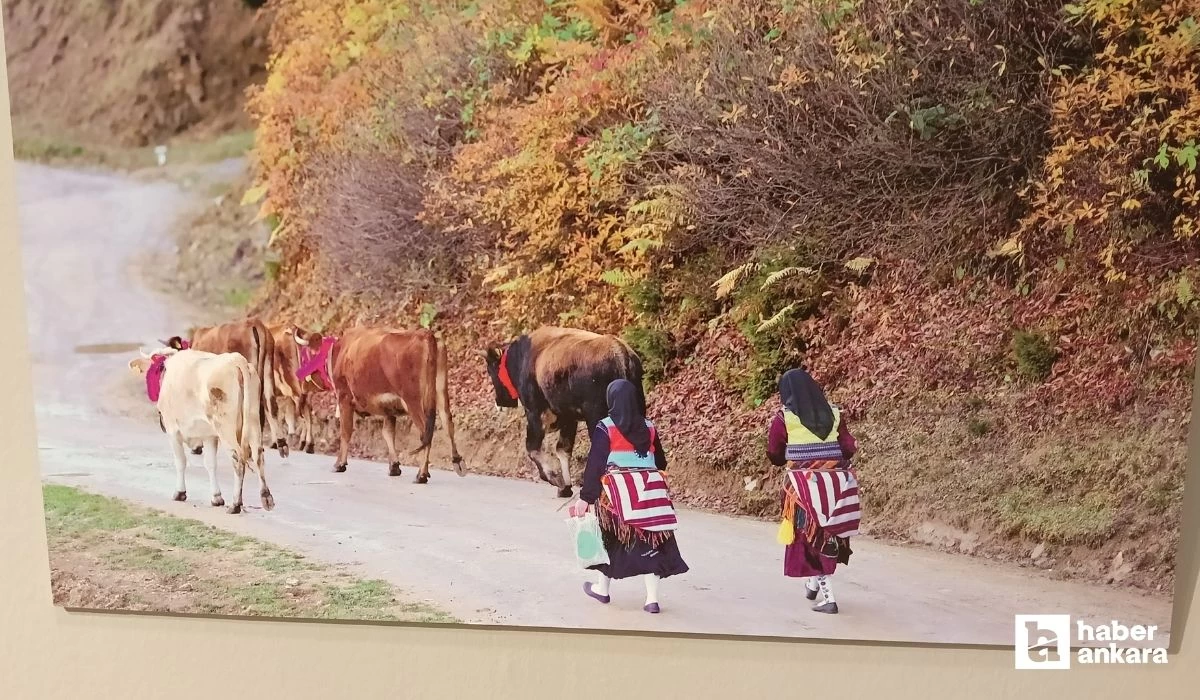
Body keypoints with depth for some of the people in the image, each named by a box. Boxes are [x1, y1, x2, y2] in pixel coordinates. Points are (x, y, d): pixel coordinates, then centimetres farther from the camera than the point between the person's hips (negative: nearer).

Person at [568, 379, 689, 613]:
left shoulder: (605, 429, -7)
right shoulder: (649, 428, 4)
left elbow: (594, 465, -9)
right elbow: (660, 463, 11)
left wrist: (585, 497, -5)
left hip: (616, 492, -3)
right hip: (649, 491, 3)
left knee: (610, 538, 15)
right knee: (649, 540, 5)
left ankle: (602, 588, 30)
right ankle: (652, 598, 2)